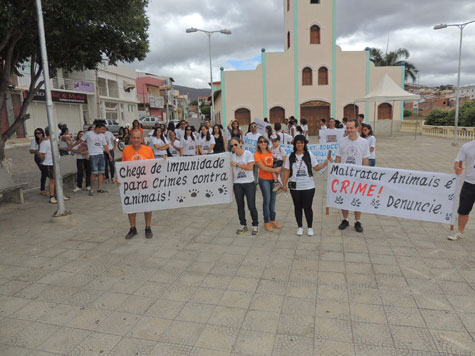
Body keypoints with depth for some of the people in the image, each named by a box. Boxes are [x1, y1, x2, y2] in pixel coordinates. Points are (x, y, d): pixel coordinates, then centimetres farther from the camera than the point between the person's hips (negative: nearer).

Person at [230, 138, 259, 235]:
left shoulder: (248, 154, -5)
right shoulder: (232, 156, 8)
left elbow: (250, 167, -16)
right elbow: (233, 171, 12)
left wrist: (237, 164, -12)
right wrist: (232, 184, 7)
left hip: (249, 183, -4)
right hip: (237, 184, 4)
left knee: (251, 206, -3)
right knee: (240, 206, 9)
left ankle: (255, 225, 13)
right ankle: (243, 225, 23)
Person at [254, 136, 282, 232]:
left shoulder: (271, 152, 9)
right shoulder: (257, 154, -8)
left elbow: (275, 163, 16)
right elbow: (263, 168, -15)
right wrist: (275, 170, -14)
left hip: (273, 179, 5)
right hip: (264, 180, -5)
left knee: (273, 200, 10)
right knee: (267, 200, -2)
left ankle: (272, 220, 24)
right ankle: (266, 222, 10)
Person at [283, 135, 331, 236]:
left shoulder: (309, 155, 2)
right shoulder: (291, 156, 4)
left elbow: (316, 167, 2)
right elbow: (287, 171, 5)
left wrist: (325, 163, -14)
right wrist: (284, 184, 0)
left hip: (308, 186, -1)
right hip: (295, 187, 1)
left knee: (307, 207, 2)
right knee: (297, 207, 10)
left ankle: (310, 227, 19)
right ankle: (300, 227, 25)